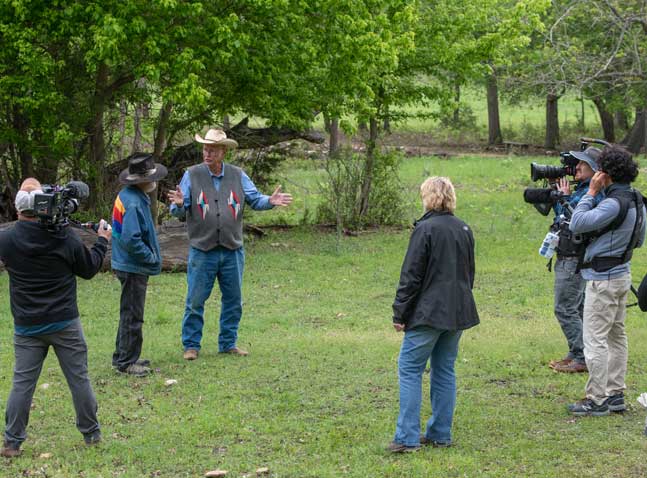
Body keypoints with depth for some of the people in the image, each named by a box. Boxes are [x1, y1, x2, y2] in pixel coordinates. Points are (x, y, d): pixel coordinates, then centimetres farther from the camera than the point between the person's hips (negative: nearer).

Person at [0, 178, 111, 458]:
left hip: (27, 328, 1)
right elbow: (89, 269, 2)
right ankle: (91, 434, 19)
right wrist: (102, 241, 18)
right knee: (79, 379, 10)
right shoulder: (65, 237, -11)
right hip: (65, 324, -1)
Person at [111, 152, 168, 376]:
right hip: (134, 267, -10)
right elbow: (131, 240, -30)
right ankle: (126, 362, 6)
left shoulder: (126, 195, 7)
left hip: (128, 265, 10)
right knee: (132, 316, -1)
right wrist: (151, 258, -16)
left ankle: (123, 356, 30)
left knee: (130, 314, 20)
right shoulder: (134, 203, -24)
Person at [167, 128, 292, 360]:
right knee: (195, 300, -1)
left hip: (232, 251, 3)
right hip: (202, 251, -3)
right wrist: (179, 204, -28)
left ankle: (228, 342, 22)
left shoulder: (238, 176, 6)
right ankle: (191, 345, 9)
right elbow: (178, 211, -4)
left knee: (233, 299, 10)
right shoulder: (192, 175, -2)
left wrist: (270, 201, -14)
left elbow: (255, 199, 6)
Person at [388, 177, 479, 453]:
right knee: (444, 371, 13)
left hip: (428, 313, -7)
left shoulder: (426, 229, -12)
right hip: (458, 312, 7)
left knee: (410, 369, -2)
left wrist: (400, 313, -7)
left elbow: (411, 275, -12)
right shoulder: (464, 230, 11)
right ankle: (440, 434, 14)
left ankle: (407, 438, -7)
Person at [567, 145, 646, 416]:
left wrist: (591, 193, -16)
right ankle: (615, 395, 20)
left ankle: (597, 400, -4)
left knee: (595, 339, -5)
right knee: (616, 336, 15)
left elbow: (577, 224, -23)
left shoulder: (615, 203, -23)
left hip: (603, 278, -10)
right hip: (622, 274, 10)